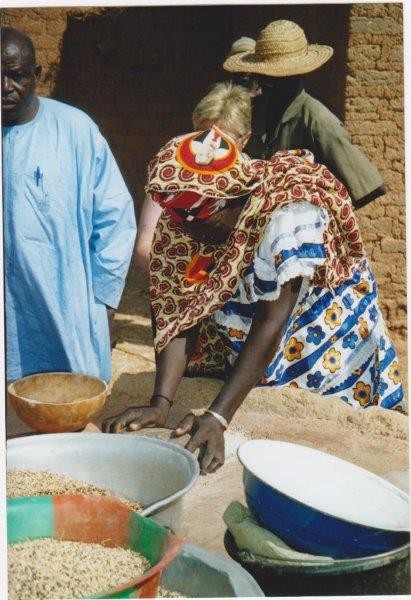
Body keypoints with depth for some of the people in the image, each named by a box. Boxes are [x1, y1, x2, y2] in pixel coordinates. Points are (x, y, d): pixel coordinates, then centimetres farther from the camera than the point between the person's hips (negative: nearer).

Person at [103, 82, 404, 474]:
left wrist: (218, 417, -38)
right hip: (242, 363, 4)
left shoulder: (288, 214, -33)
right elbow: (178, 316, -20)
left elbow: (271, 322, -34)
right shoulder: (180, 222, -17)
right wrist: (160, 405, -33)